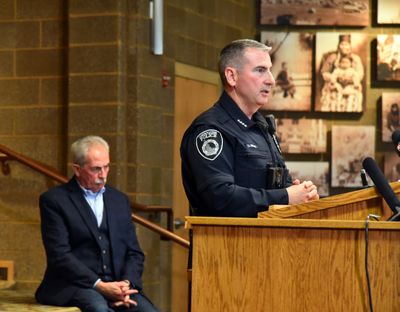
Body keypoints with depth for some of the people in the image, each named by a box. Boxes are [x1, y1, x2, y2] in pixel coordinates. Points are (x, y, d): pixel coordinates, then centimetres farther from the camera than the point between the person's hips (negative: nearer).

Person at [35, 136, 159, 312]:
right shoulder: (54, 200, 2)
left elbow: (134, 252, 16)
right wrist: (98, 285, -16)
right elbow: (59, 254, -8)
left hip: (117, 285, 5)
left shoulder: (119, 200, 19)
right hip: (74, 285, -5)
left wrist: (126, 283, -5)